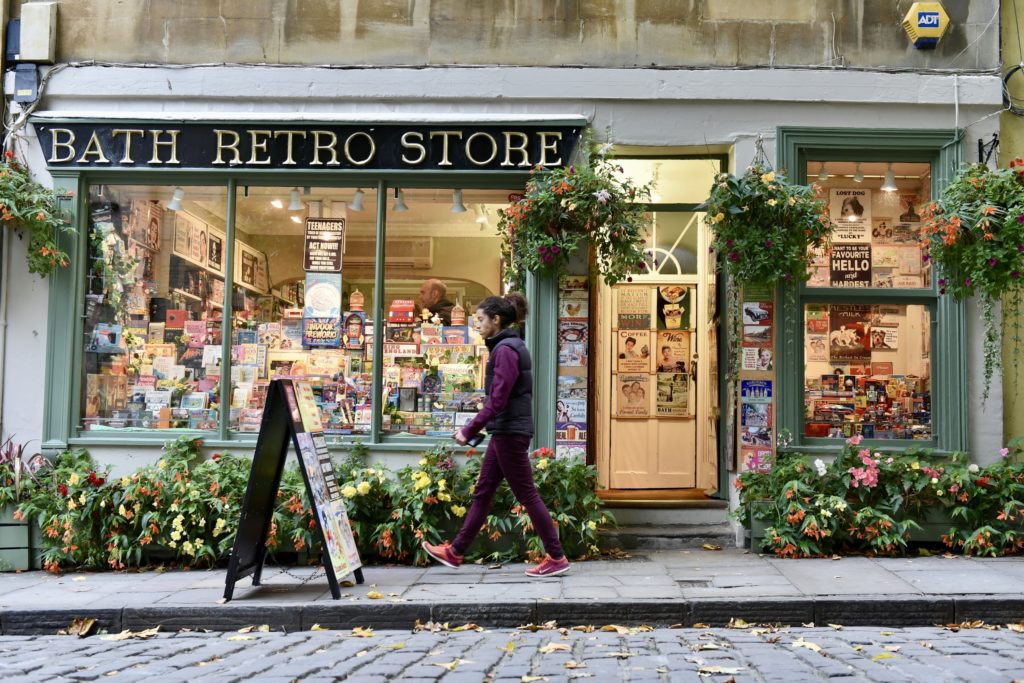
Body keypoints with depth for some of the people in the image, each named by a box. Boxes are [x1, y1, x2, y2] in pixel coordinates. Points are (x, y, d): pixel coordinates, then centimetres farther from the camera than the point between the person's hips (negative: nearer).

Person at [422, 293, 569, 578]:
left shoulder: (506, 349, -17)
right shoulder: (508, 346, 14)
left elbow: (497, 400, -22)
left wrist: (469, 431, -18)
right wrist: (474, 428, 19)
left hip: (510, 432, -10)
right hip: (506, 431, 10)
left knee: (526, 495, -2)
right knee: (482, 492, 14)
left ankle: (557, 558, 7)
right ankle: (455, 552, 23)